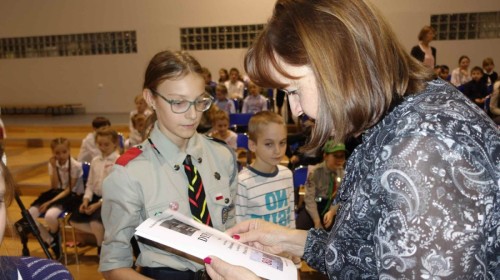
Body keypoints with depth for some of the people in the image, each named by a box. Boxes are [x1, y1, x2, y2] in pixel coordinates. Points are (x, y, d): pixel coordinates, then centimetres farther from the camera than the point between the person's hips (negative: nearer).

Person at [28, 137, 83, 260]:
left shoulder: (75, 166, -13)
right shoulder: (52, 164, 1)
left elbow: (69, 190, -15)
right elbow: (54, 187, -6)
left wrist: (50, 202, -23)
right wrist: (54, 167, -15)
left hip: (69, 196, -6)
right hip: (55, 193, 6)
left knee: (50, 215, -34)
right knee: (30, 214, -16)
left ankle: (54, 237, 2)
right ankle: (51, 242, 5)